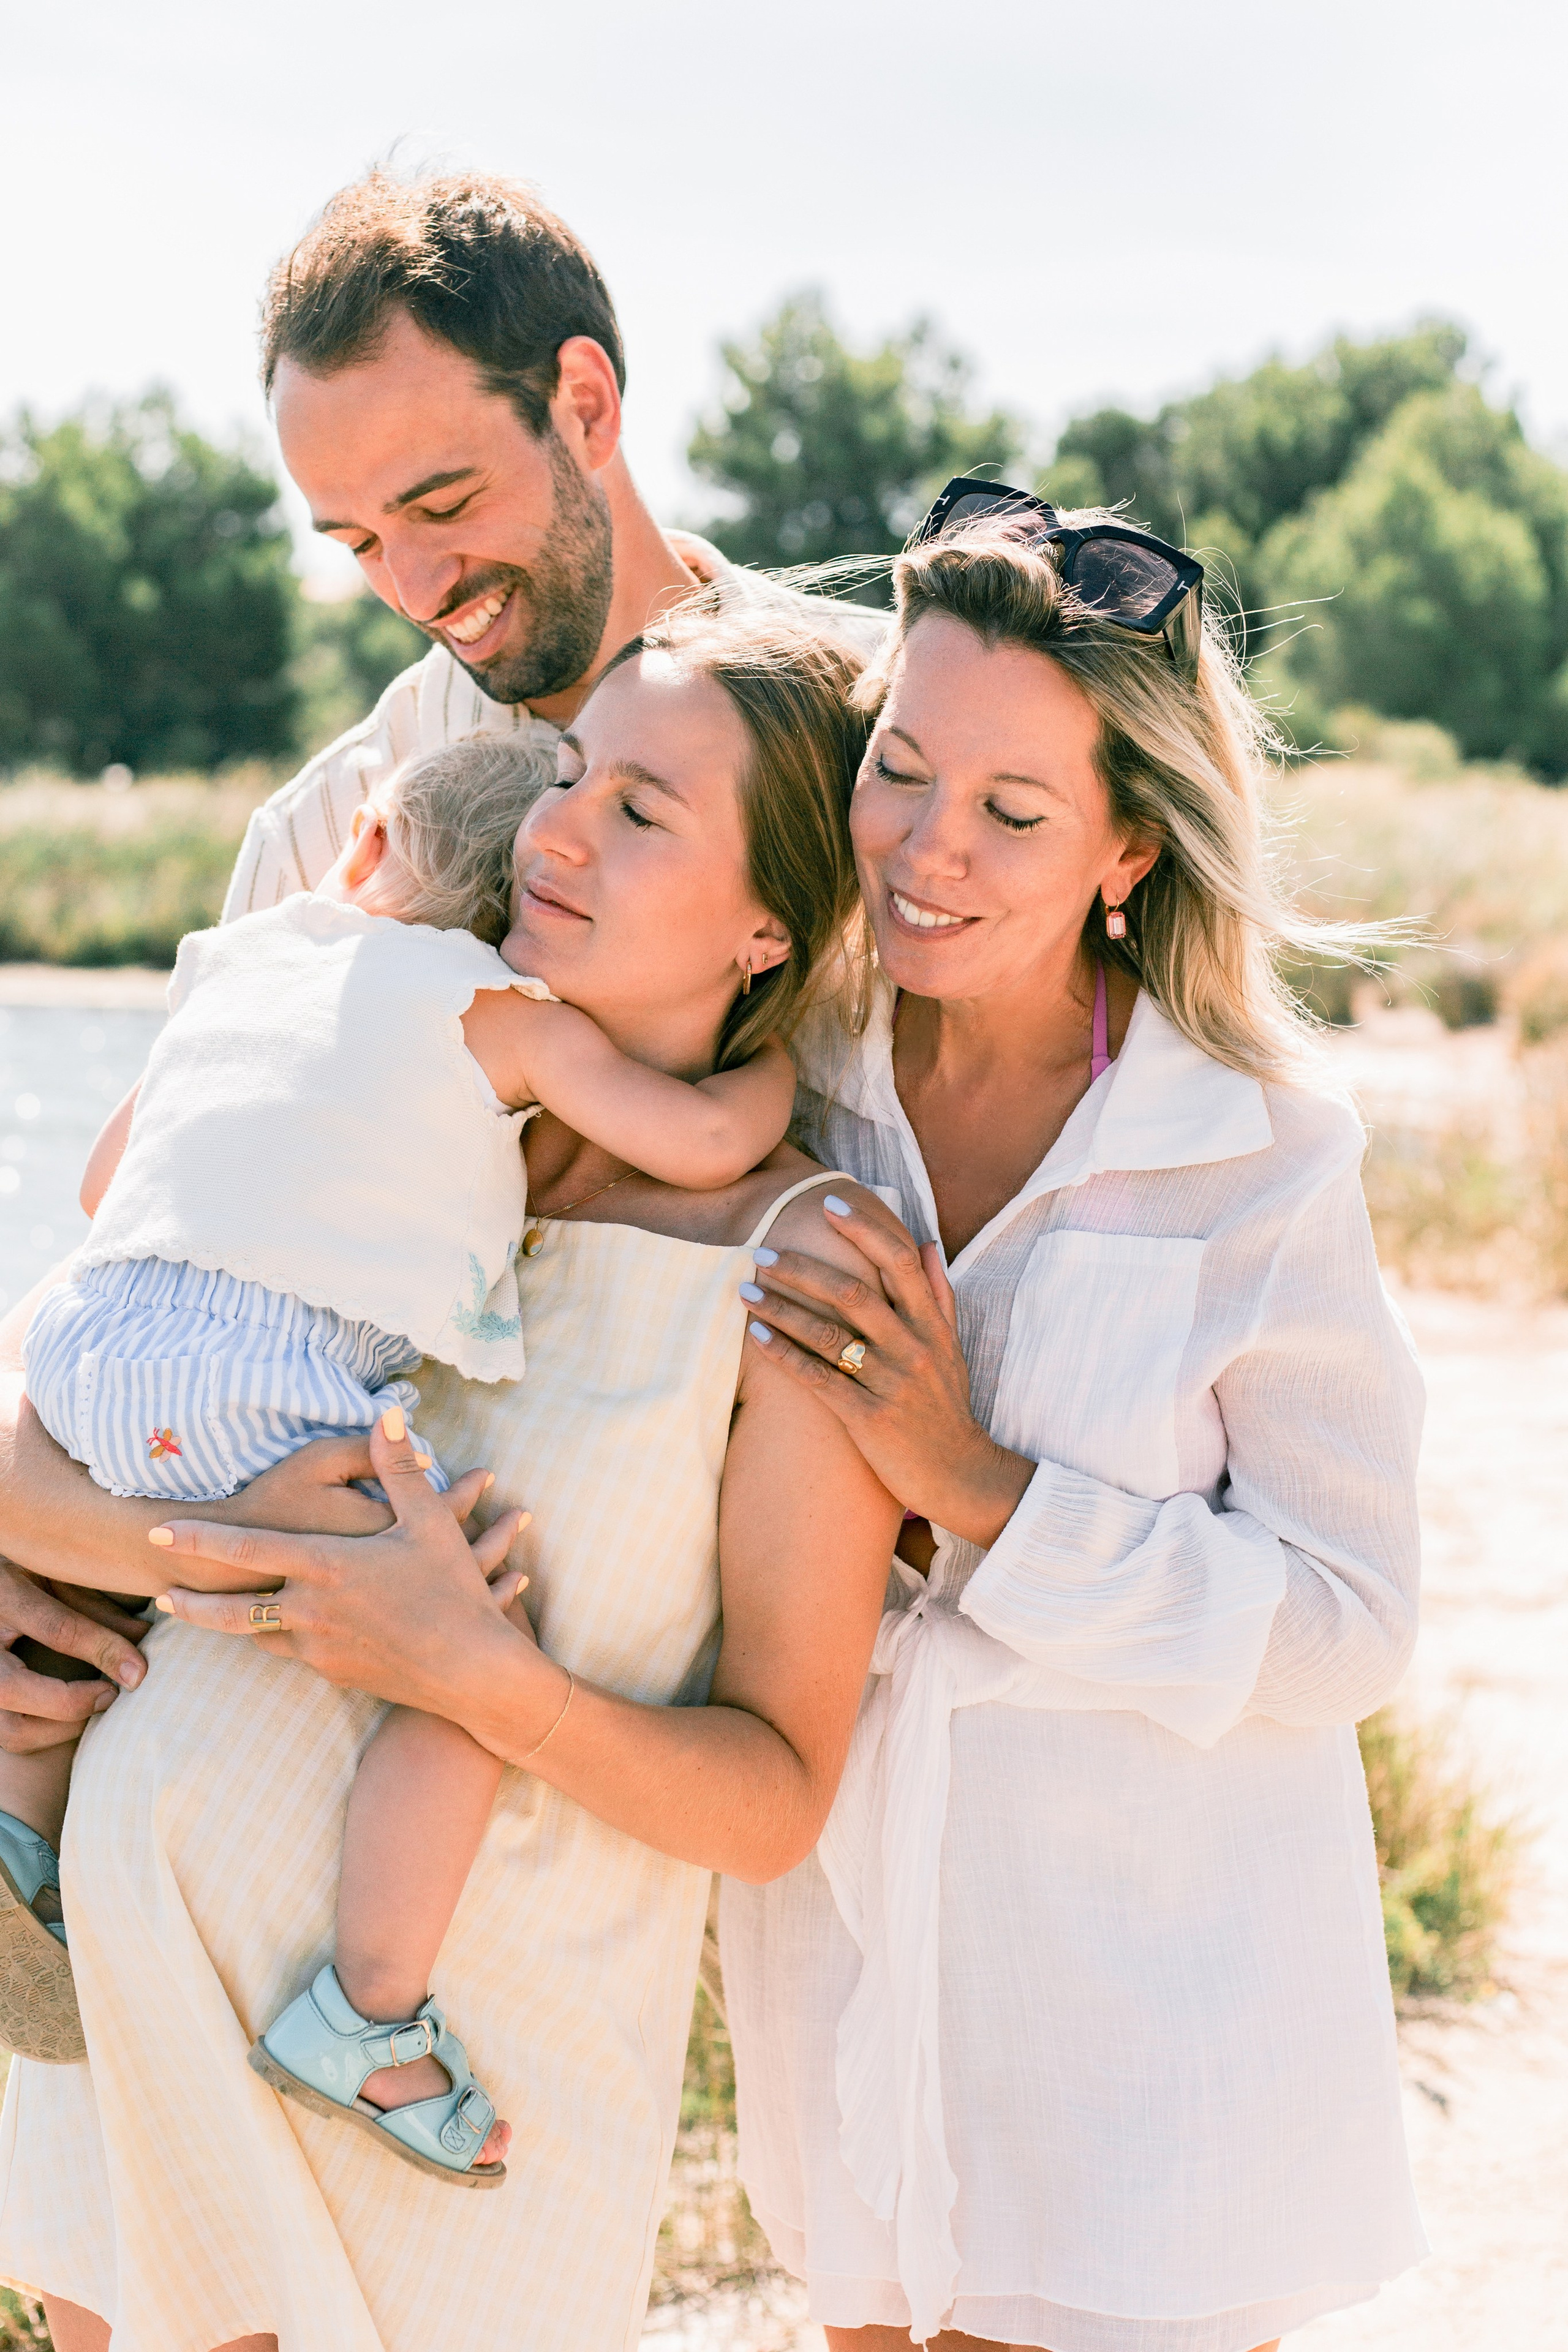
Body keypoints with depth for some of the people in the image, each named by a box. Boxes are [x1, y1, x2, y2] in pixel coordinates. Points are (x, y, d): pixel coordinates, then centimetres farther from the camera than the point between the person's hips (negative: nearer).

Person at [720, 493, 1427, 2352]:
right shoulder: (785, 1091, -4)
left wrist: (980, 1492, -24)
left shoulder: (1261, 1161, -13)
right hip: (849, 1935, 3)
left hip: (1156, 1970, -3)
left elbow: (1347, 1626, -15)